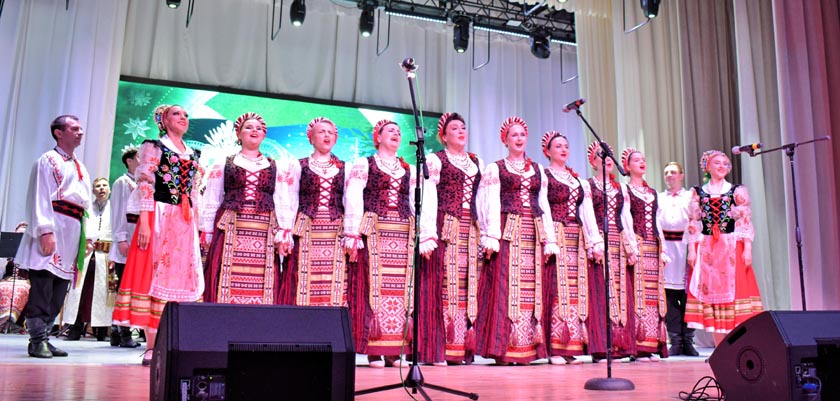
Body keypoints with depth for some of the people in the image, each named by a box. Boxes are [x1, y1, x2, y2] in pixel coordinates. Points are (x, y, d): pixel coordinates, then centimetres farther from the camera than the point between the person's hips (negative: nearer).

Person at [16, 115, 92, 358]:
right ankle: (37, 340, -4)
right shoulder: (48, 161, 2)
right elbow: (40, 199, -8)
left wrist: (88, 236, 14)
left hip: (73, 235, 7)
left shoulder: (81, 169, 24)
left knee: (58, 294, 6)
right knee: (42, 290, -8)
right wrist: (45, 230, -18)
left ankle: (42, 336, 12)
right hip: (53, 234, -7)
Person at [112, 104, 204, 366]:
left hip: (185, 223, 6)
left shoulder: (192, 155, 20)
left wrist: (196, 227, 12)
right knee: (154, 275, -6)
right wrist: (144, 222, -15)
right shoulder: (154, 147, 4)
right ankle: (152, 347, -4)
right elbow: (145, 185, -5)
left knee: (180, 276, 1)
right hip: (159, 218, -5)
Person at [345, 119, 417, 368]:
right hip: (373, 234, -4)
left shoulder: (409, 170, 21)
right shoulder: (363, 164, 9)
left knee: (400, 291, 0)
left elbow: (416, 205, 18)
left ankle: (394, 350, 6)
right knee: (374, 288, -8)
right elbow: (353, 200, 0)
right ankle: (374, 350, -3)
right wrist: (353, 235, -10)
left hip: (404, 236, 4)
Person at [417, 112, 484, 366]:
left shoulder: (477, 163, 19)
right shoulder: (435, 160, 3)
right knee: (444, 285, -6)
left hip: (470, 232, 5)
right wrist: (427, 235, -14)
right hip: (445, 228, -5)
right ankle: (439, 350, -3)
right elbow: (428, 200, -5)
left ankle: (463, 349, 8)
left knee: (468, 287, 3)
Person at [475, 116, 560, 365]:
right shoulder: (495, 168, 7)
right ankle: (502, 349, -5)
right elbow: (491, 205, -2)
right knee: (505, 286, -8)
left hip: (534, 234, 4)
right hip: (507, 232, -4)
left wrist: (549, 239, 9)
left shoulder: (537, 169, 19)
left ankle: (526, 349, 6)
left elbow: (544, 205, 17)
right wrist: (491, 237, -13)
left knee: (531, 289, 1)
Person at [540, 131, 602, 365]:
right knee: (556, 289, -9)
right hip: (555, 238, -6)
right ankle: (555, 349, -7)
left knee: (575, 291, 3)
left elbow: (587, 212, 15)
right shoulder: (544, 176, 1)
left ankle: (571, 348, 6)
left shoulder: (578, 180, 20)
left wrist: (595, 241, 6)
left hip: (576, 240, 6)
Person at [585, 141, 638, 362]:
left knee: (621, 294, 1)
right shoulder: (588, 185, 5)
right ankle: (600, 347, -7)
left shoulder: (621, 188, 20)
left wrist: (631, 247, 8)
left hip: (618, 245, 5)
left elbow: (626, 218, 16)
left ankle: (620, 345, 5)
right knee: (600, 293, -8)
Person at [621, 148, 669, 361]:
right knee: (637, 293, -9)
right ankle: (638, 346, -8)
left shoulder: (652, 192, 21)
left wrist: (662, 249, 12)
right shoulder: (625, 190, 2)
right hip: (636, 246, -6)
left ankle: (652, 345, 7)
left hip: (653, 247, 6)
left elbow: (657, 223, 20)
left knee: (653, 294, 3)